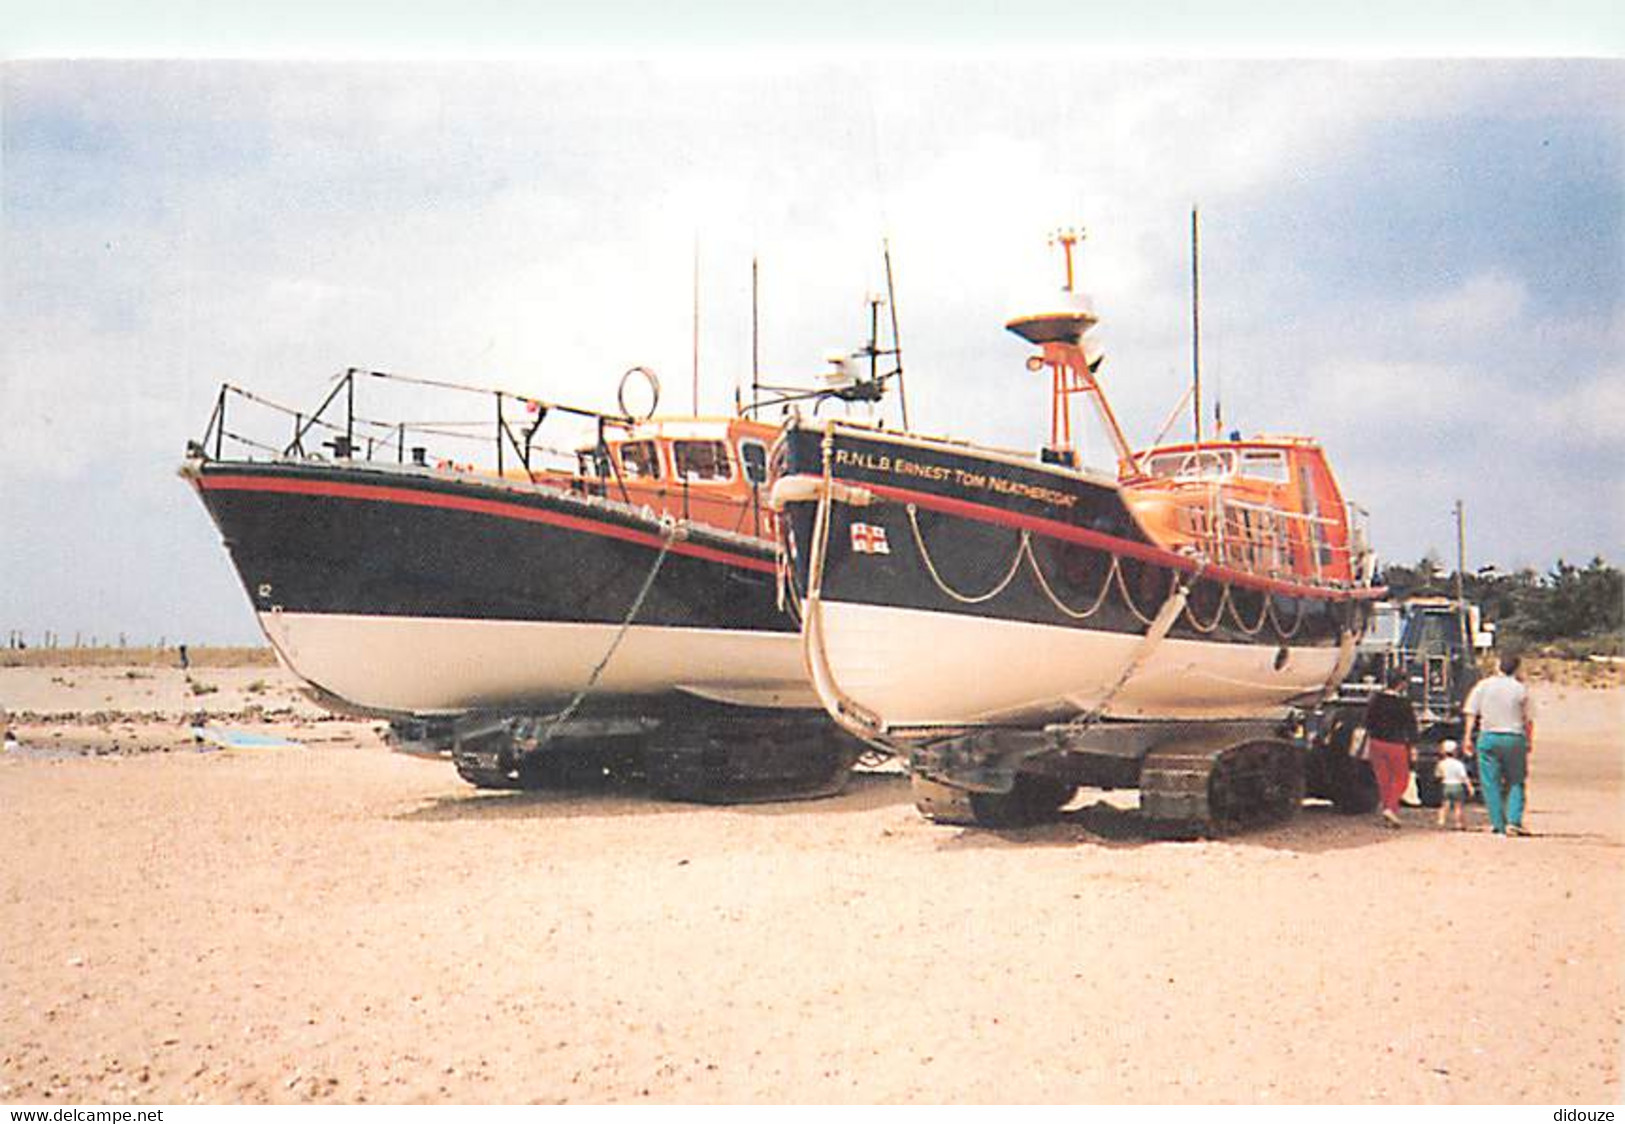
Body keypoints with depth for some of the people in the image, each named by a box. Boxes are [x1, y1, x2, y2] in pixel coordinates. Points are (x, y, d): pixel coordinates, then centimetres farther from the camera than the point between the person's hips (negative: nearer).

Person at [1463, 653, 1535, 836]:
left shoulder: (1483, 685, 3)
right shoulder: (1521, 689, 2)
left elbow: (1471, 714, 0)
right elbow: (1529, 720, 3)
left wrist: (1469, 737, 5)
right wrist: (1530, 742, 12)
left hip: (1489, 737, 0)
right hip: (1515, 738, 0)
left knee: (1490, 782, 4)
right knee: (1515, 781, 10)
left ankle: (1498, 826, 2)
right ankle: (1514, 820, -3)